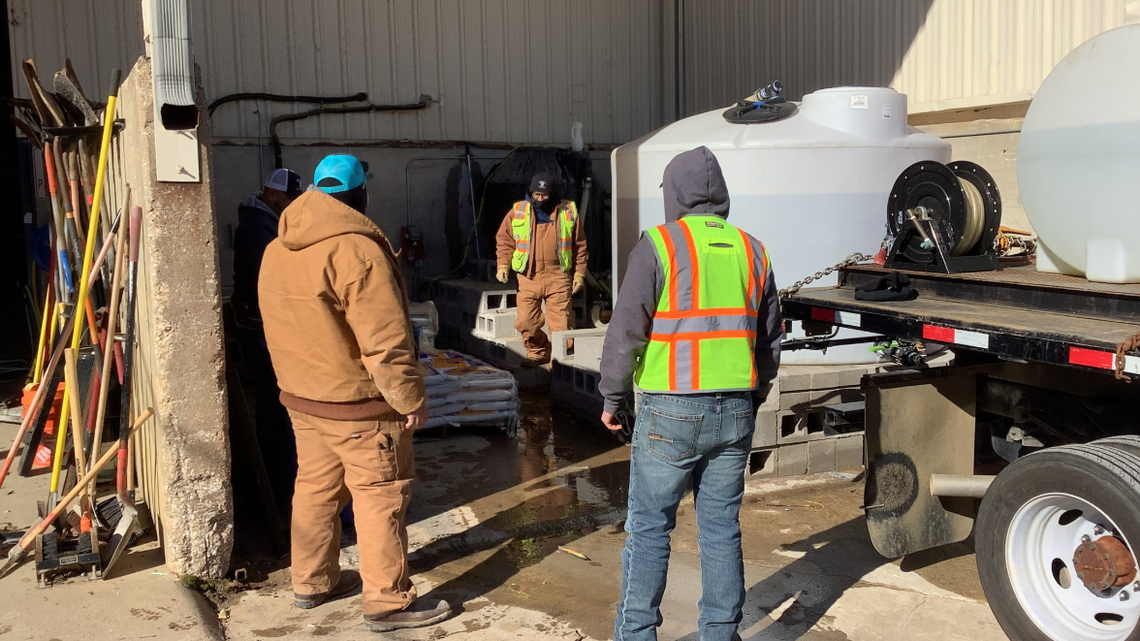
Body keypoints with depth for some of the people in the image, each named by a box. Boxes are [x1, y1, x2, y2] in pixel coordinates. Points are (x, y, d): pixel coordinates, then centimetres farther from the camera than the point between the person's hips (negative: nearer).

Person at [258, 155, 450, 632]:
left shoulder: (276, 252, 6)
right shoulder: (356, 249, -21)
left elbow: (282, 329, 15)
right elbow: (384, 340, -23)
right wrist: (410, 397, -16)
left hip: (302, 397, 8)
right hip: (360, 401, -8)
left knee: (315, 487, 19)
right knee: (380, 497, 1)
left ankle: (312, 582, 32)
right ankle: (388, 602, 8)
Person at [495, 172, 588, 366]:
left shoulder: (568, 211, 5)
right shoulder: (518, 212, 5)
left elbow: (579, 245, 9)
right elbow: (505, 241, 11)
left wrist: (579, 273, 5)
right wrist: (503, 265, -2)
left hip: (558, 276, -1)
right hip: (528, 276, 1)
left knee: (561, 322, -3)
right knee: (526, 322, 3)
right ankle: (538, 353, 26)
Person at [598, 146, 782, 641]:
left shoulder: (659, 245, -7)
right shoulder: (750, 250, 9)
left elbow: (626, 330, -11)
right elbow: (770, 339, 14)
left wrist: (612, 396, 1)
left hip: (670, 413, -5)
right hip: (734, 413, 5)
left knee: (649, 527, 6)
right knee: (722, 527, 13)